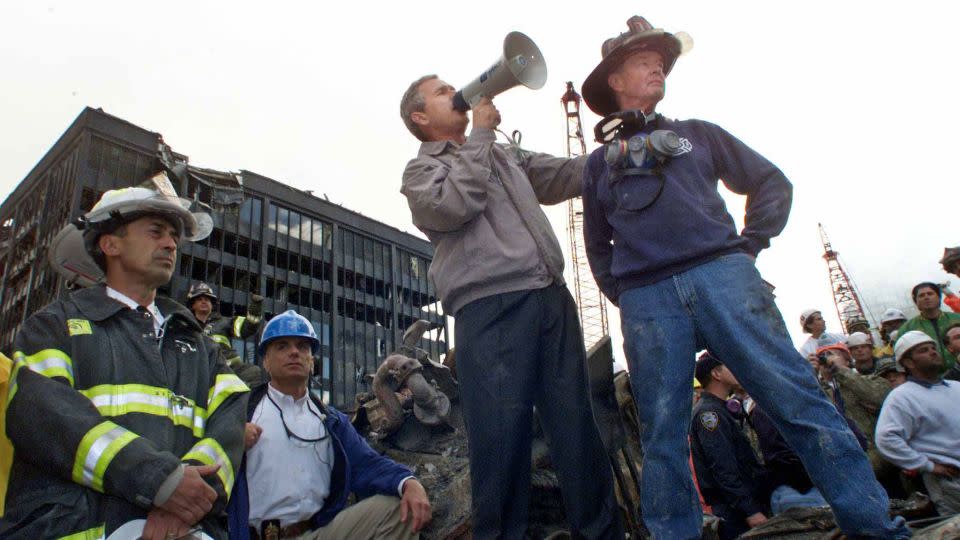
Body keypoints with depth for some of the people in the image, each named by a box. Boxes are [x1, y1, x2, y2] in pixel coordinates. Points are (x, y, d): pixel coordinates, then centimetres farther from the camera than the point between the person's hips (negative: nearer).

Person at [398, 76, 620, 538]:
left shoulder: (505, 154, 30)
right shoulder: (421, 169, 13)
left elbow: (568, 175, 29)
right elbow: (453, 205, -8)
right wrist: (480, 134, 2)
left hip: (552, 298, 5)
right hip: (489, 308, -5)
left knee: (577, 427, 4)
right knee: (502, 437, -8)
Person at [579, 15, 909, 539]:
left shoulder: (697, 133, 22)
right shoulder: (600, 162, 21)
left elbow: (770, 182, 20)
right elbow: (598, 246, 25)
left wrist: (749, 244, 7)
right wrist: (623, 295, 11)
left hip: (721, 274, 0)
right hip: (646, 299, 1)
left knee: (797, 398, -8)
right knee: (662, 433, -1)